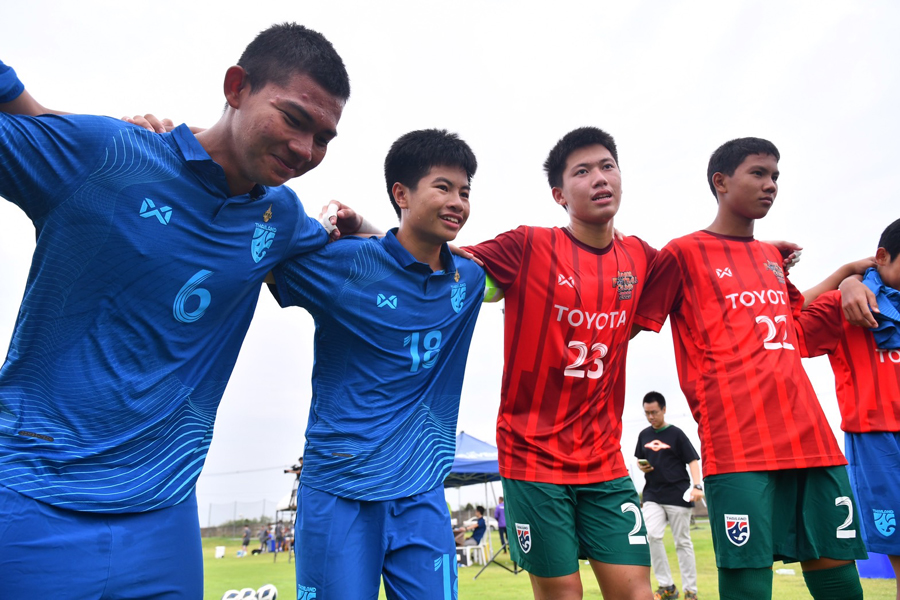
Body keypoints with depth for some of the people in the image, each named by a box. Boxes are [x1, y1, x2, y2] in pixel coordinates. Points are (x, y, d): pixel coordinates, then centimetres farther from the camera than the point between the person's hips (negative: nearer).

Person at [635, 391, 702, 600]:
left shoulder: (676, 434, -4)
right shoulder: (644, 435, 9)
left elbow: (693, 461, -7)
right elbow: (639, 459, 21)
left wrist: (697, 485, -21)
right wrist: (641, 466, -3)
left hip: (678, 495, -3)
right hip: (652, 496, 3)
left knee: (683, 543, 5)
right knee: (651, 535, -13)